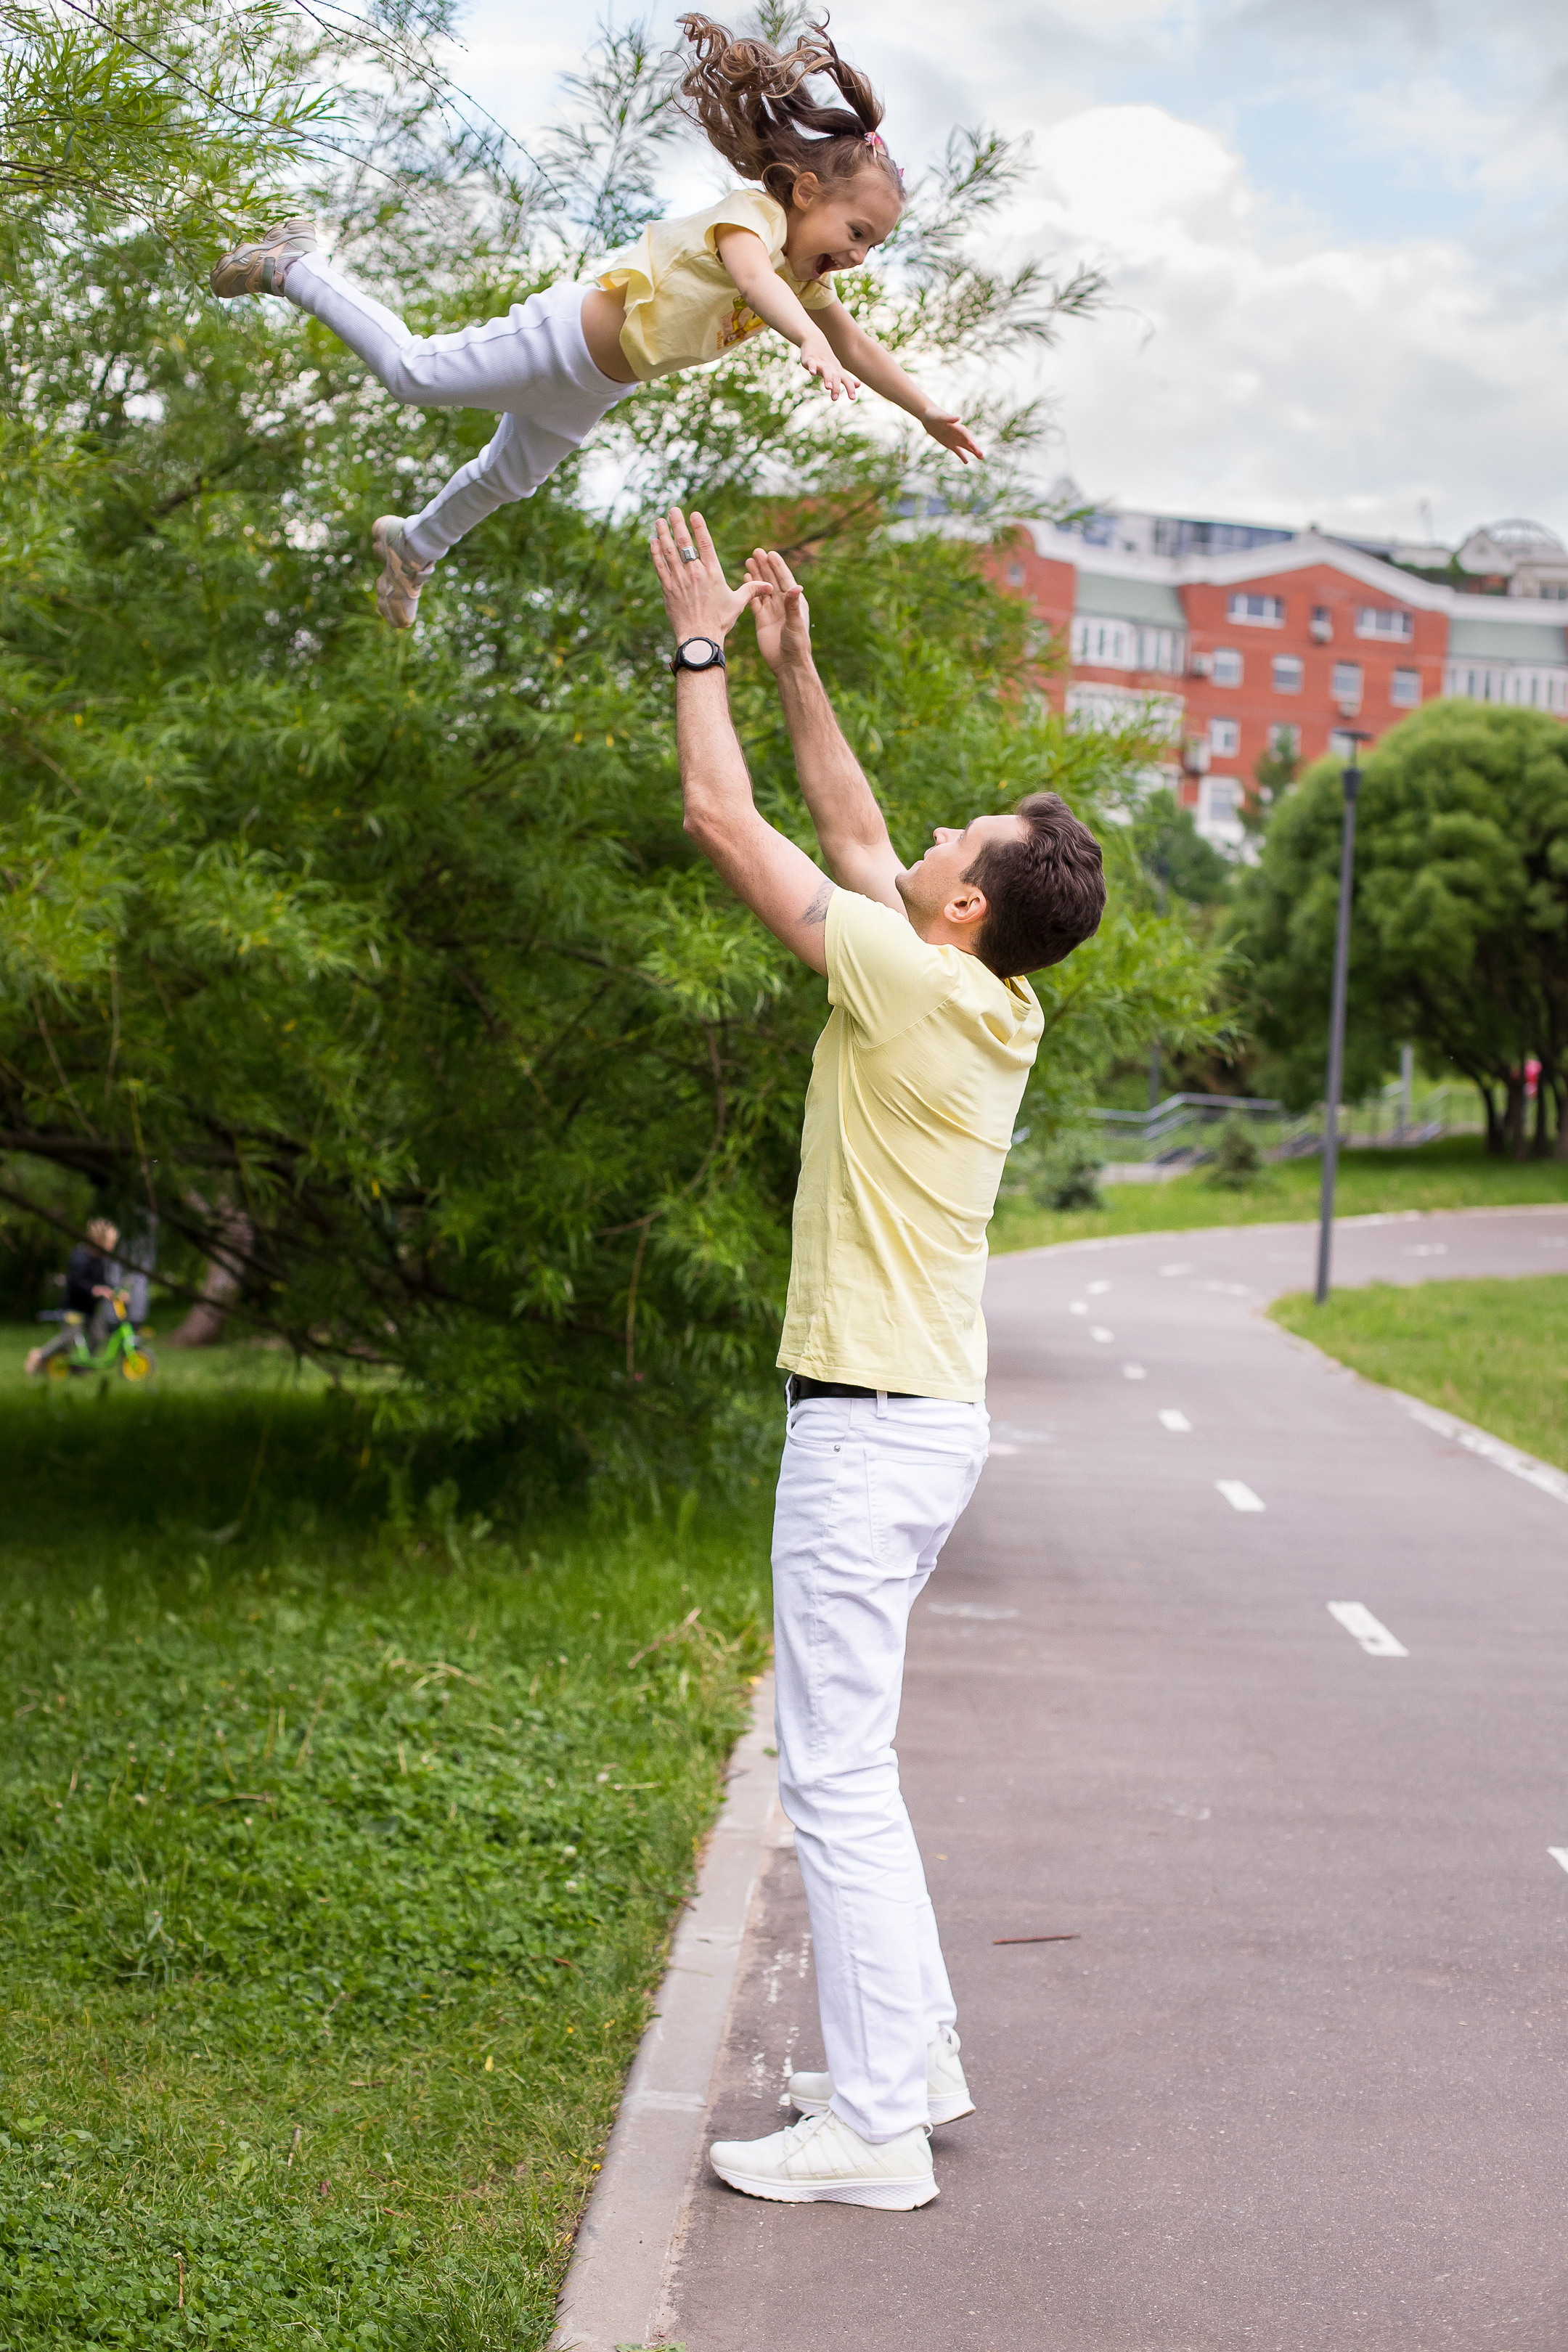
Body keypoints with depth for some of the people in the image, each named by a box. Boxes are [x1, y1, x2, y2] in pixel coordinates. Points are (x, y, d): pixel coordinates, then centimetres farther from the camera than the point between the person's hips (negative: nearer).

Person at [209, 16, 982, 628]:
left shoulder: (808, 278, 1)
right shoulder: (753, 213, -26)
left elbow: (856, 346, 13)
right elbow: (753, 277, -48)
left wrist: (928, 411, 12)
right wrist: (810, 342, -64)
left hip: (595, 386, 9)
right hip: (564, 336, -9)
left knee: (510, 476, 26)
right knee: (411, 371, -1)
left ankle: (416, 544, 50)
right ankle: (293, 266, 17)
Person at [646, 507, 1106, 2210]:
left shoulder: (916, 984, -16)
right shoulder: (998, 1005, 7)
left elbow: (724, 818, -10)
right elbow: (851, 828, 21)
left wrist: (700, 647, 1)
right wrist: (790, 663, 22)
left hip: (870, 1426, -10)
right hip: (925, 1414, 10)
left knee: (835, 1770, -6)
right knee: (841, 1753, 18)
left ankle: (874, 2128, -1)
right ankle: (912, 2051, 25)